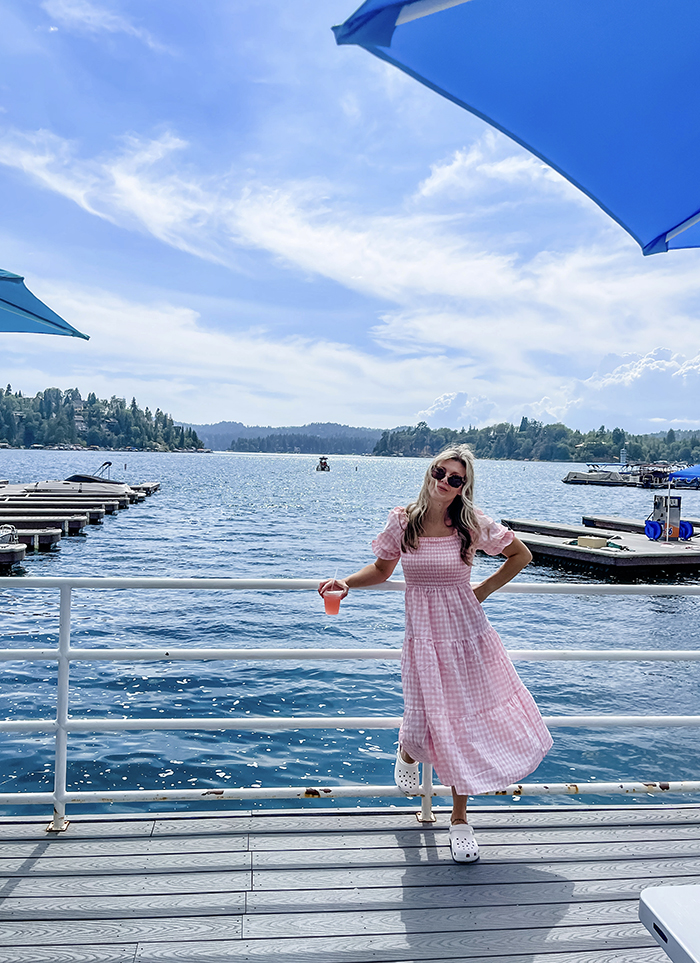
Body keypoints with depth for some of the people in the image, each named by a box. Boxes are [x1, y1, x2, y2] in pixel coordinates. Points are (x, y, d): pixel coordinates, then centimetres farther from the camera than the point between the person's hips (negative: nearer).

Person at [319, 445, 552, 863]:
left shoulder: (473, 524, -7)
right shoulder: (402, 521, -5)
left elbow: (521, 555, 5)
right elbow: (382, 569, 8)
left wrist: (484, 590, 0)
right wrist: (346, 582, -9)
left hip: (468, 634, 0)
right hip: (424, 637, 0)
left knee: (465, 722, 6)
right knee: (424, 725, -3)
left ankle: (460, 817, 27)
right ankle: (407, 752, 39)